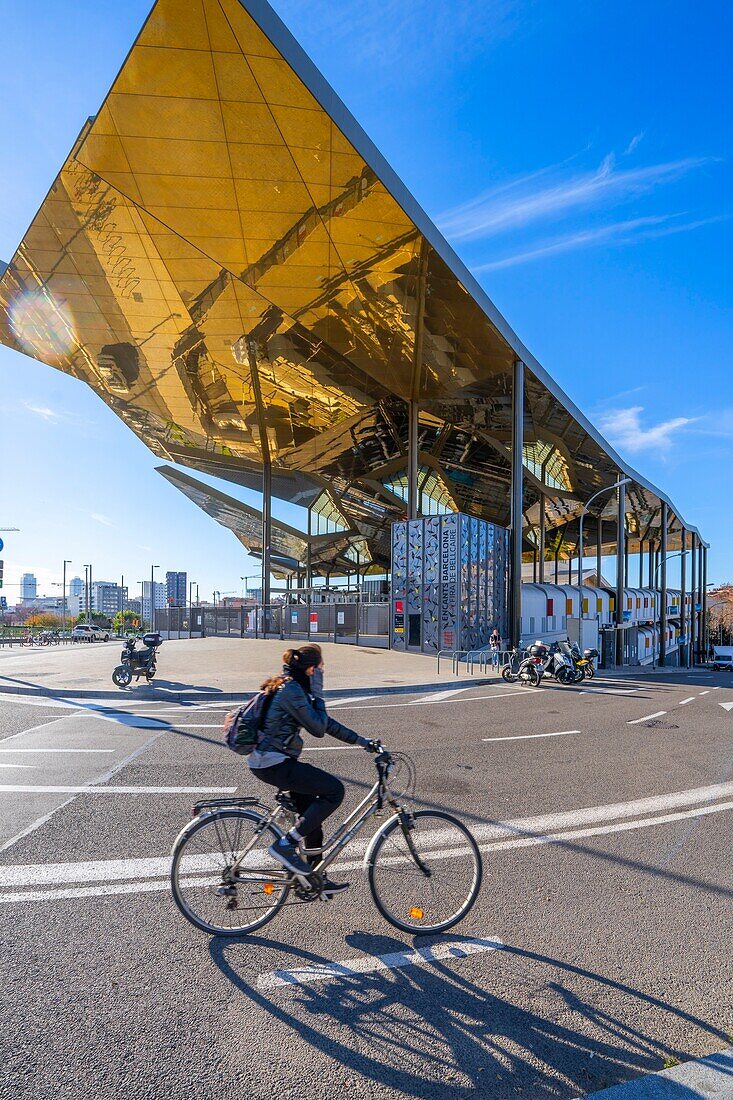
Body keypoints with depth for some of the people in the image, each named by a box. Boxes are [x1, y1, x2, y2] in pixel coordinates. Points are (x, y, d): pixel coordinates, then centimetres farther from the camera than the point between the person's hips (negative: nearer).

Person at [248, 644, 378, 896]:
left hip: (267, 761, 10)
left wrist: (361, 741, 16)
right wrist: (318, 694, -9)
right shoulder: (292, 690, -19)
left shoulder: (291, 687, 13)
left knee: (313, 813, 16)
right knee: (335, 790, -11)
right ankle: (286, 845, -4)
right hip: (273, 764, -10)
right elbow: (318, 728, -17)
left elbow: (324, 722, 17)